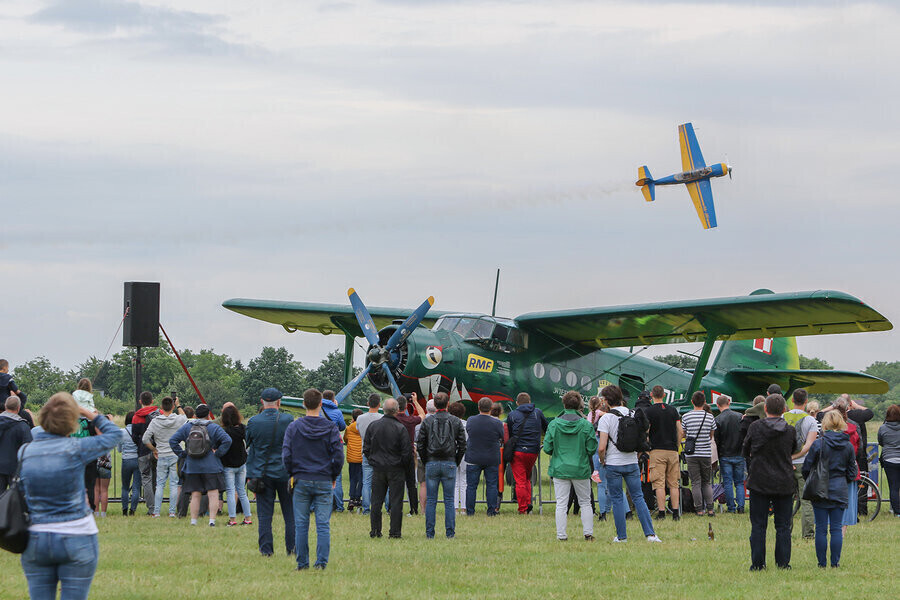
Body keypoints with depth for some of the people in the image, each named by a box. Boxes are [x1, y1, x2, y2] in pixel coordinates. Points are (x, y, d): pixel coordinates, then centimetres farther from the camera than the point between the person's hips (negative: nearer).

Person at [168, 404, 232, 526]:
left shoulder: (186, 427, 5)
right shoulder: (213, 428, -3)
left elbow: (173, 440, 2)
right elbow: (227, 440, -13)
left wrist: (182, 454, 4)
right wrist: (218, 453, -5)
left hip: (192, 467, 3)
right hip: (211, 468, -3)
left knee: (195, 495, 7)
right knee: (213, 494, -2)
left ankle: (193, 520, 5)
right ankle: (212, 520, -10)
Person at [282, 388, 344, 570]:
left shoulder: (293, 427, -1)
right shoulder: (330, 427, -3)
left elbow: (286, 455, -2)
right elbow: (338, 456, -4)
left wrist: (293, 474, 12)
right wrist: (333, 477, 10)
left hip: (301, 482, 1)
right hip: (324, 482, -1)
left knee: (301, 524, 6)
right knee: (323, 524, 1)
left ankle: (302, 563, 6)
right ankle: (321, 562, -4)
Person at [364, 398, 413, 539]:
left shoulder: (372, 426, -1)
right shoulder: (400, 428, -12)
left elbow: (366, 448, 5)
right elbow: (407, 452, -10)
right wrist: (405, 467, 7)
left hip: (377, 469, 3)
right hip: (396, 469, -3)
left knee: (376, 501, 8)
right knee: (396, 501, 2)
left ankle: (375, 530, 8)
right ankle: (395, 531, 1)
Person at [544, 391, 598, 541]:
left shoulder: (554, 424, -5)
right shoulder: (586, 425, -7)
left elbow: (547, 448, -4)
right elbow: (592, 449, -6)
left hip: (559, 469, 0)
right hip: (581, 469, 0)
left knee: (561, 504, 4)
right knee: (585, 503, 13)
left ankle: (561, 534, 2)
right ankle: (588, 533, 11)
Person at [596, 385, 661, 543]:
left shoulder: (606, 419, -12)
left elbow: (601, 447, -17)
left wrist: (602, 460, 2)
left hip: (613, 465, -4)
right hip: (632, 463, 4)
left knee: (617, 500, 5)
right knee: (638, 498, 7)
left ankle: (621, 536, 6)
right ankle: (650, 534, -1)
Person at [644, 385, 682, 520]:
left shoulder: (648, 411, -4)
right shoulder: (673, 410, 9)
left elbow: (645, 432, -9)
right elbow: (680, 431, 9)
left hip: (657, 450, -4)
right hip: (672, 451, 4)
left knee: (659, 484, -4)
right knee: (673, 483, 7)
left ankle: (661, 512, -10)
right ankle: (676, 513, 3)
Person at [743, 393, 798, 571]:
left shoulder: (755, 427, -7)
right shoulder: (790, 430, -4)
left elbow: (745, 451, 5)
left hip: (759, 483, -1)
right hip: (784, 483, 1)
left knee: (758, 526, 5)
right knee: (783, 526, 7)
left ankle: (757, 563, 3)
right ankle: (783, 563, 5)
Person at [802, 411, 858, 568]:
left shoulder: (818, 444, -10)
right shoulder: (848, 446, 0)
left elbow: (806, 468, -5)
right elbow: (852, 473, 7)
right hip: (840, 491, 2)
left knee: (821, 529, 3)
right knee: (836, 528, 6)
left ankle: (822, 563, 4)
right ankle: (835, 562, 5)